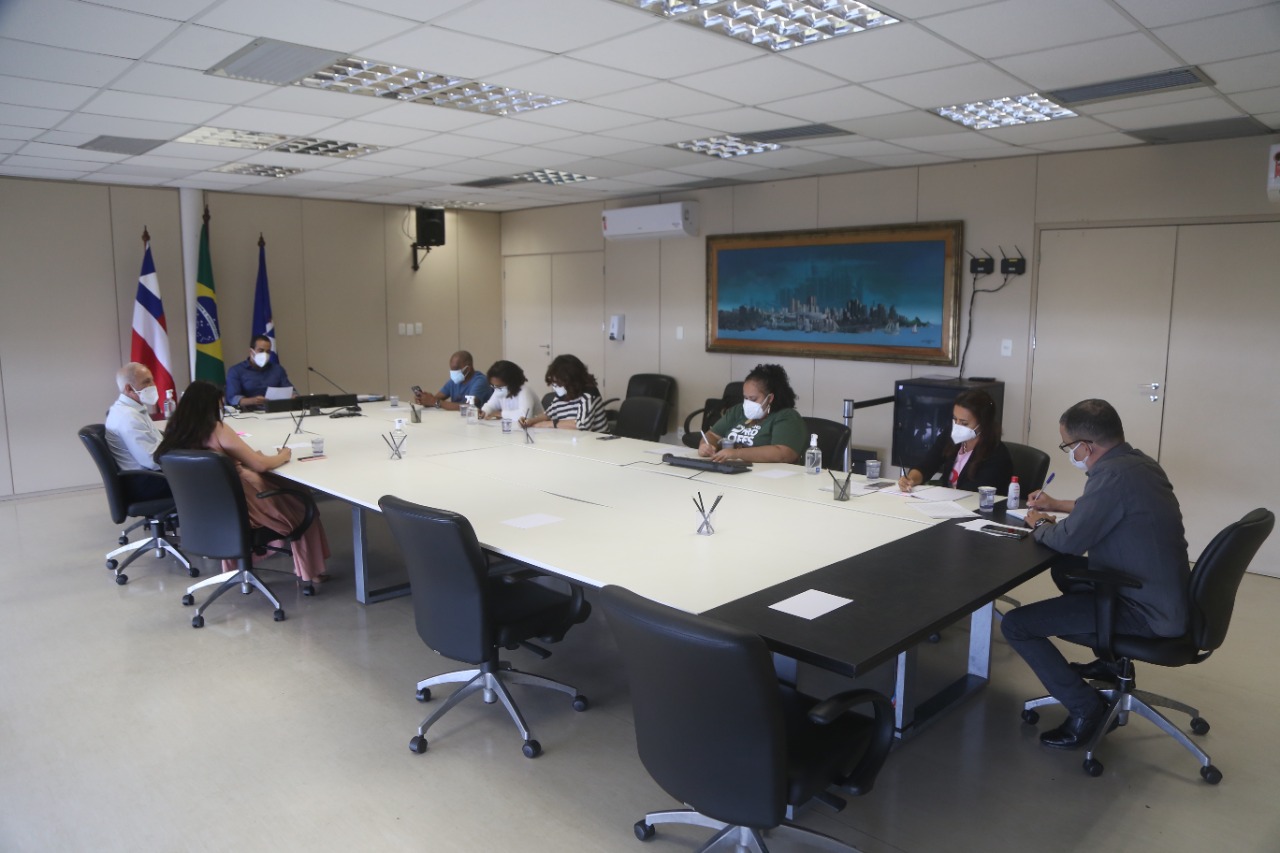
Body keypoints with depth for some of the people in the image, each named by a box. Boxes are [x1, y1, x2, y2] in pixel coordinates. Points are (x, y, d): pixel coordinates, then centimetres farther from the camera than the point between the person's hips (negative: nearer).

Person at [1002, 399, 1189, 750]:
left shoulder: (1114, 474, -26)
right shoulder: (1137, 462, 5)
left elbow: (1069, 540, -21)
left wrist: (1039, 524, -1)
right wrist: (1056, 506, 27)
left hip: (1147, 612, -10)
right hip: (1165, 594, 10)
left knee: (1014, 625, -13)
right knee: (1065, 572, 33)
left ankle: (1085, 708, -2)